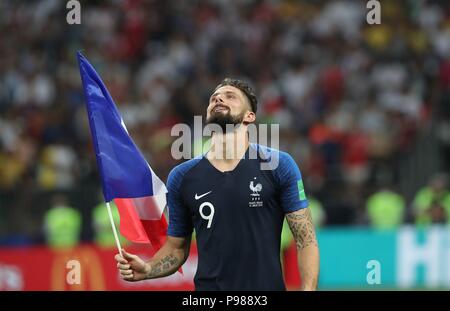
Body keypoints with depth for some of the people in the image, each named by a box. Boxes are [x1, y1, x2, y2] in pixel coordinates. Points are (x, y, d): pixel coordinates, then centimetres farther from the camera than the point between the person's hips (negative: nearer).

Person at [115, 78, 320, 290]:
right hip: (208, 287, 2)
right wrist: (147, 269, -8)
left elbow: (305, 239, -4)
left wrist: (307, 290, -16)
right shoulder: (181, 177, 3)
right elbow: (176, 247, 11)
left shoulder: (278, 166, -3)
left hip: (266, 285, -2)